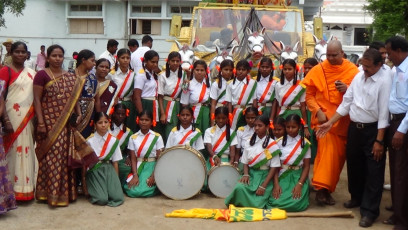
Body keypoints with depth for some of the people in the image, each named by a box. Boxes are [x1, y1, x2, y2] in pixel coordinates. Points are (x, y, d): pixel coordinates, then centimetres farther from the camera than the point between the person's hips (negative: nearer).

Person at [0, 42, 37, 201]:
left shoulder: (31, 73, 12)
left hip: (28, 117, 5)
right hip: (13, 116, -5)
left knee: (28, 150, 8)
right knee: (14, 149, -2)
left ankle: (27, 187, 18)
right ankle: (14, 189, 6)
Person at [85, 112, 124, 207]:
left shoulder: (113, 141, 2)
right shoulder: (90, 141, -5)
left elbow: (115, 162, 6)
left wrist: (116, 180, 4)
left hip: (109, 169, 3)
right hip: (95, 170, -2)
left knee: (118, 197, -17)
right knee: (102, 199, -21)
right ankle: (93, 190, 10)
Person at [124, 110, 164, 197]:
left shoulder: (157, 137, -1)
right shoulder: (133, 138, 5)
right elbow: (133, 159, 0)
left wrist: (153, 176, -15)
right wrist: (135, 175, -14)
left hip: (151, 166, -2)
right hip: (138, 167, 2)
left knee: (144, 191, -24)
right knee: (132, 191, -21)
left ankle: (156, 187, 7)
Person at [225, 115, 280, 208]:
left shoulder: (272, 145, -5)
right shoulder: (250, 142, 7)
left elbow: (274, 167, -7)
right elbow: (245, 162, 11)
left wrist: (263, 186, -16)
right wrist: (245, 174, -11)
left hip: (264, 176, -3)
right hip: (250, 174, 3)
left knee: (257, 204, -22)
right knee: (239, 188, -30)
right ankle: (240, 204, 0)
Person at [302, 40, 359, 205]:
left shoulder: (352, 70, 2)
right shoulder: (318, 70, 0)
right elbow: (309, 95, 3)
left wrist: (348, 90, -12)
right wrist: (318, 111, -11)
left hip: (344, 120, 3)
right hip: (324, 118, -2)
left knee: (340, 154, 7)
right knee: (327, 149, -17)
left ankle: (326, 187, 22)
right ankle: (322, 188, -12)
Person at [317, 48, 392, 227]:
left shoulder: (384, 80, -15)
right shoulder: (359, 76, 4)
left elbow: (384, 112, -16)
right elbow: (347, 102, 9)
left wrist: (379, 140, -17)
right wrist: (330, 122, 6)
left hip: (373, 129, -7)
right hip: (354, 128, 7)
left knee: (373, 172, 1)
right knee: (354, 165, 20)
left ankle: (369, 210, 10)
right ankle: (357, 197, 41)